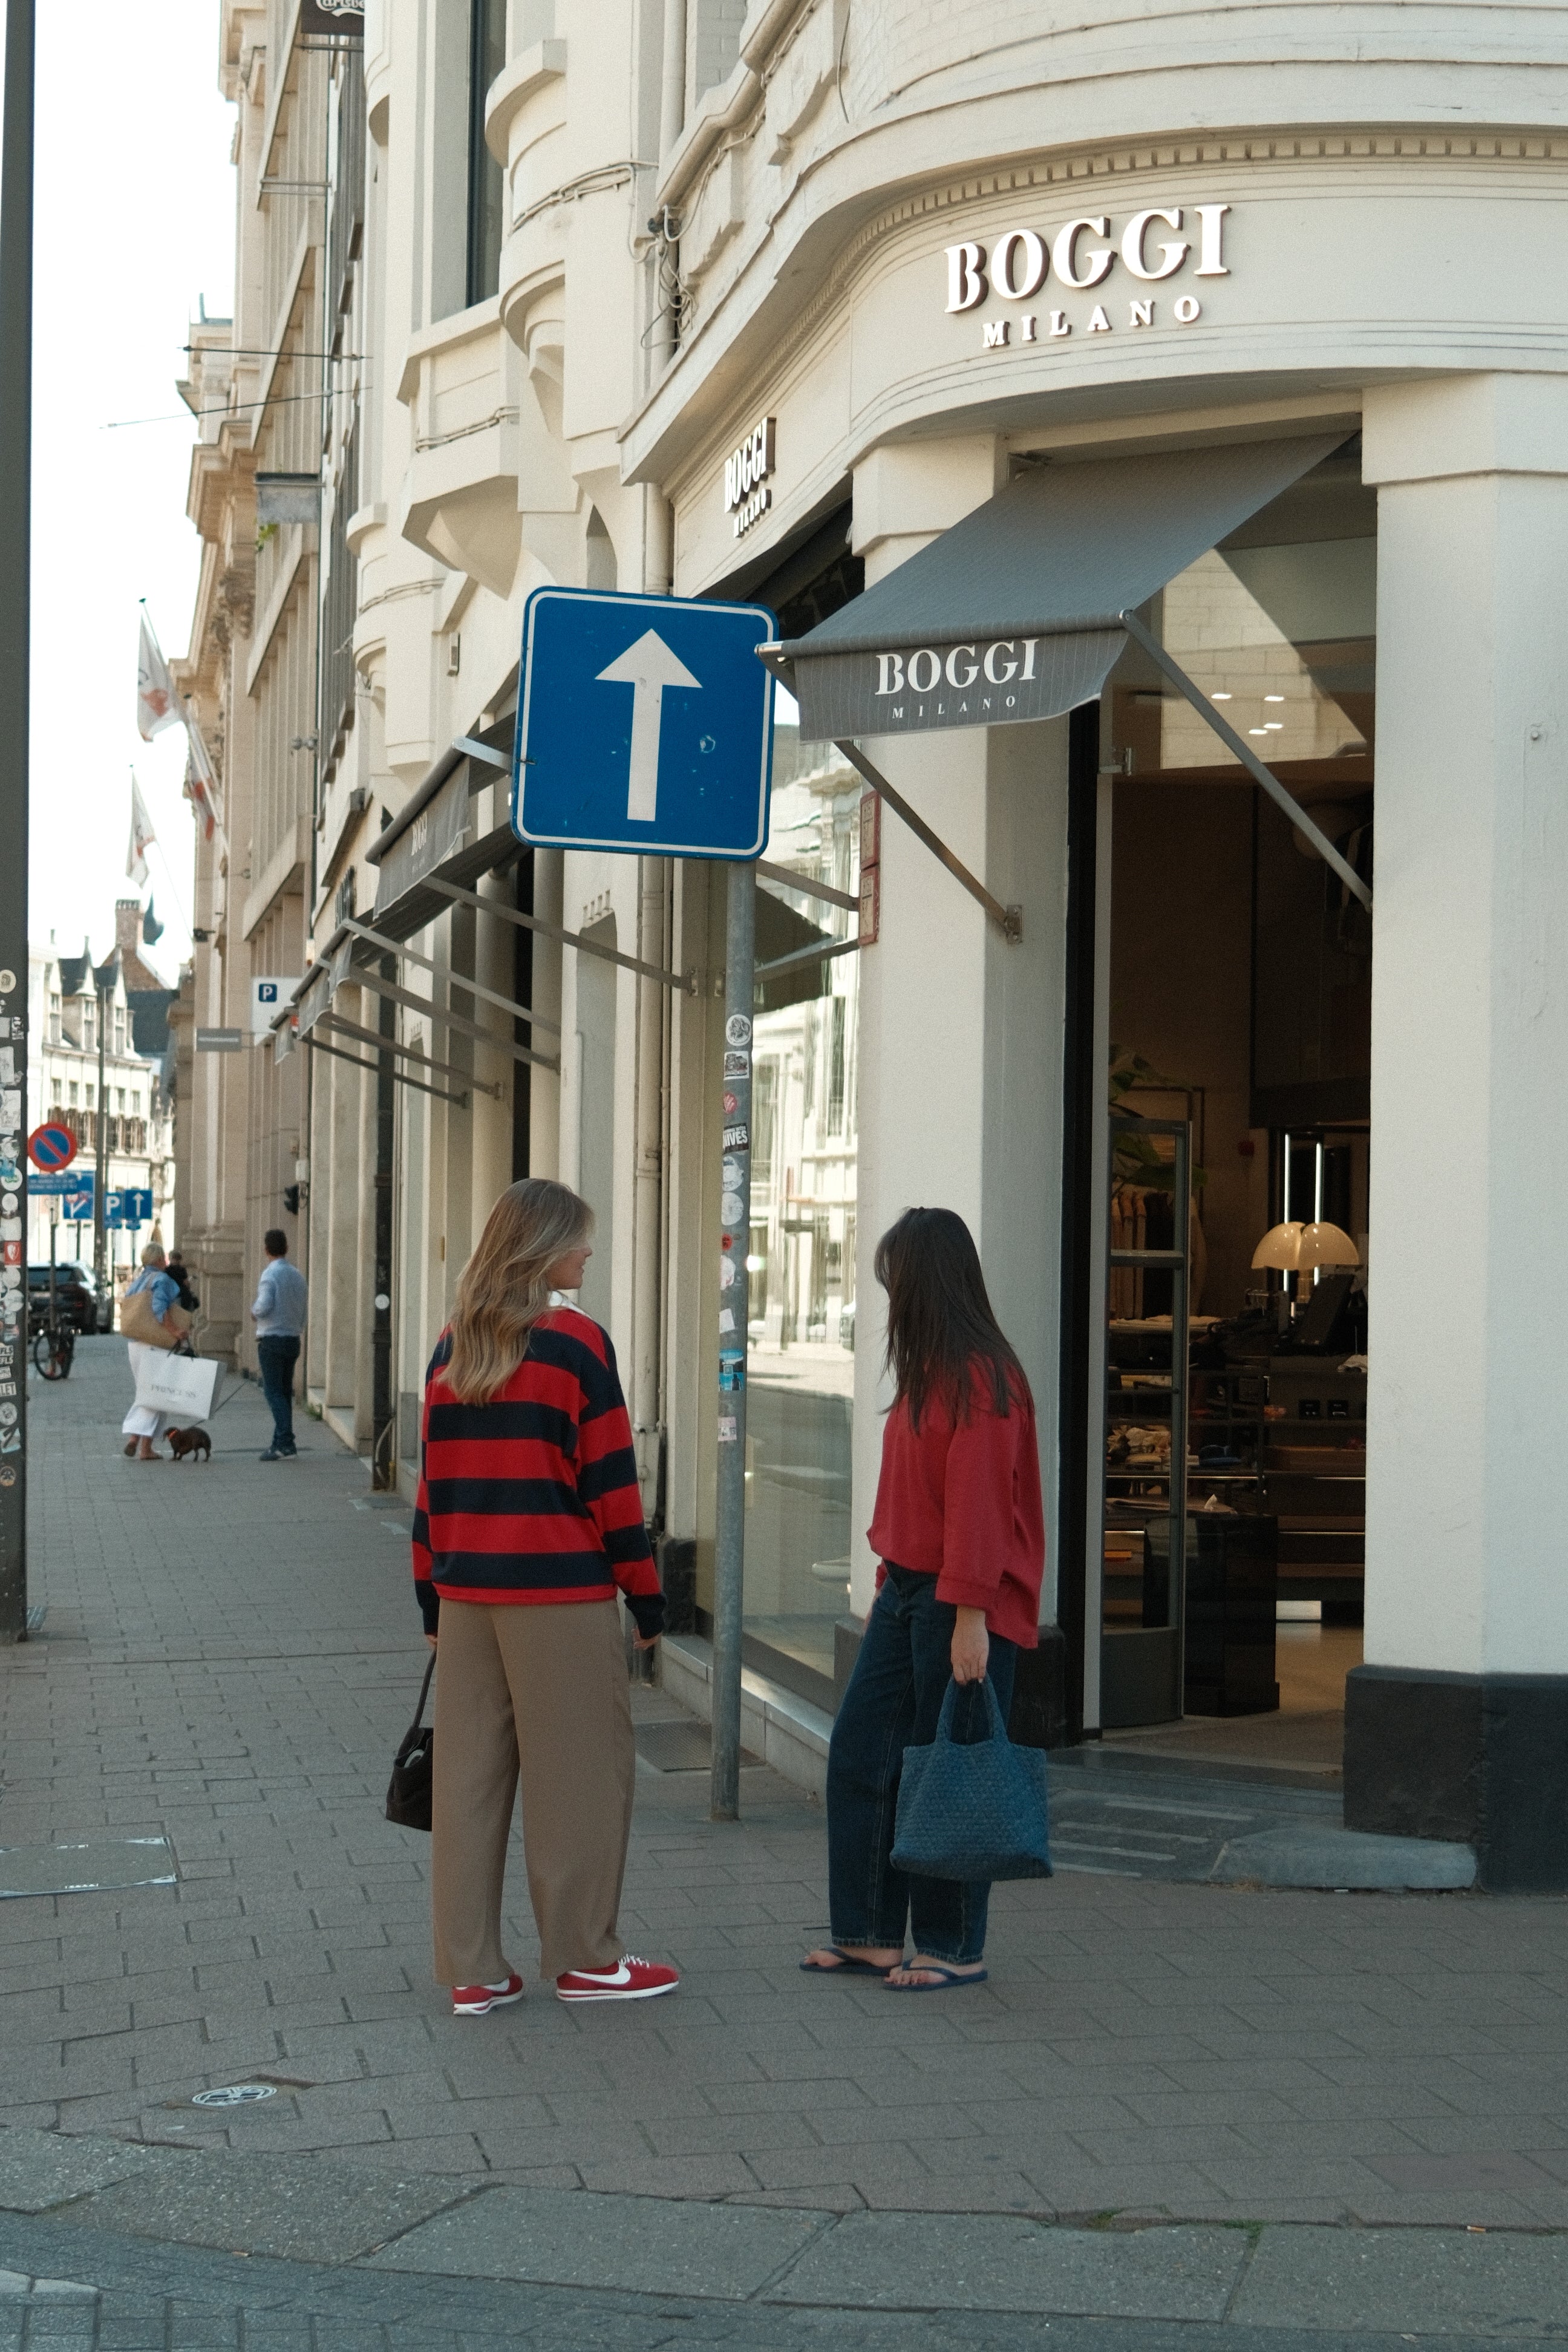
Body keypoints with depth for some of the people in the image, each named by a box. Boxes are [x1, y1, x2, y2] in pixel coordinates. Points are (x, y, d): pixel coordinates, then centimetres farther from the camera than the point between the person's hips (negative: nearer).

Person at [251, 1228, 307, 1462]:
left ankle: (286, 1443, -18)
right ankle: (280, 1443, 13)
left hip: (272, 1340, -7)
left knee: (273, 1392, -8)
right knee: (285, 1392, 12)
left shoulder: (270, 1274, -12)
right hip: (293, 1339, 7)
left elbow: (264, 1306, -21)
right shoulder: (298, 1276, 11)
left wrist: (254, 1313, -1)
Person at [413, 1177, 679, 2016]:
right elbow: (610, 1481, -8)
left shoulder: (453, 1348, 9)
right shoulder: (575, 1343, -8)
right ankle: (582, 1956, 12)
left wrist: (432, 1598, 18)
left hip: (467, 1593, 6)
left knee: (469, 1775, 8)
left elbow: (432, 1481, 12)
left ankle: (470, 1970, 12)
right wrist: (645, 1595, 0)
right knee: (579, 1774, 5)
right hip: (561, 1593, -6)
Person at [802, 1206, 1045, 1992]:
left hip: (960, 1602, -9)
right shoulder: (927, 1373, 14)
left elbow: (979, 1503, -20)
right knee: (860, 1753, 8)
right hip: (906, 1591, 9)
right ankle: (870, 1934, 16)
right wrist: (888, 1588, 17)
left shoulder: (982, 1378, -15)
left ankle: (955, 1949, 11)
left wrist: (969, 1617, -22)